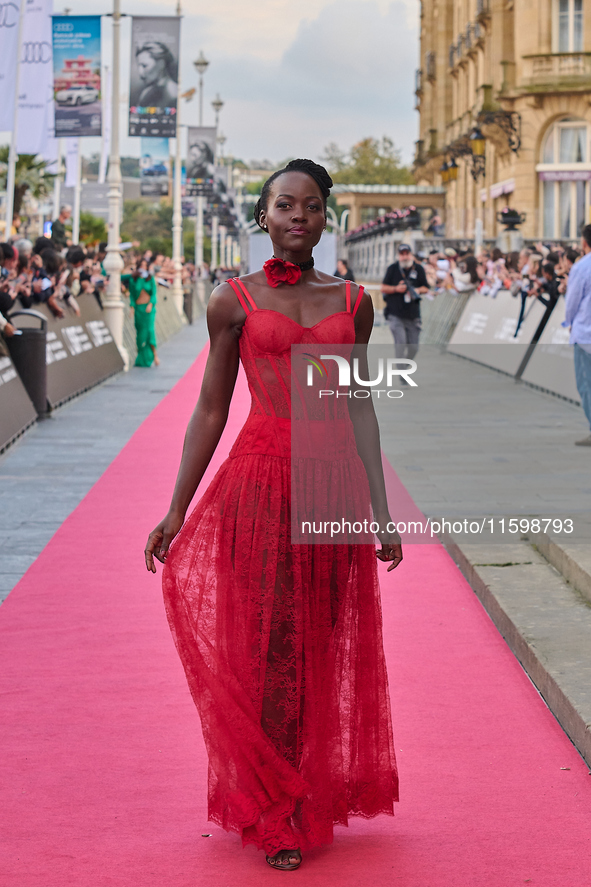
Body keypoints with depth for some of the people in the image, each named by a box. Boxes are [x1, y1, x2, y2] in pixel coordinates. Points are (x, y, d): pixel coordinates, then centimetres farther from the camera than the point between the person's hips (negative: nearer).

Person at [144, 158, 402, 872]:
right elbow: (210, 410, 3)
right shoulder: (234, 300, 1)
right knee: (270, 647, 0)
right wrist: (176, 511, 1)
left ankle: (316, 799, 24)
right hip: (260, 483, -2)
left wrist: (381, 511, 6)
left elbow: (358, 409, 9)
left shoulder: (351, 302, 7)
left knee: (326, 646, 8)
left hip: (334, 485, 3)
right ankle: (274, 817, 12)